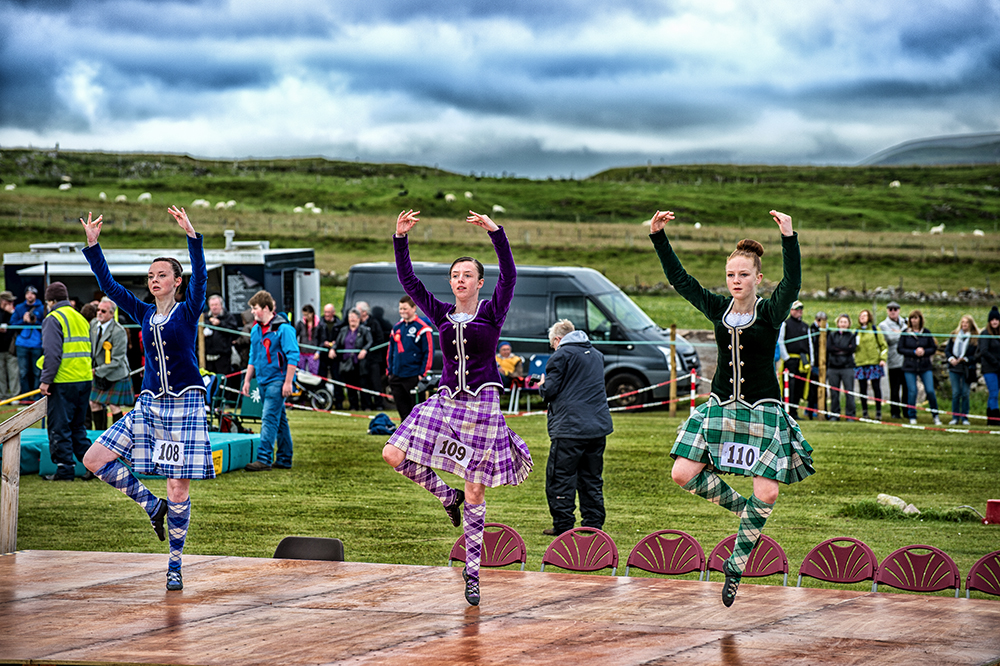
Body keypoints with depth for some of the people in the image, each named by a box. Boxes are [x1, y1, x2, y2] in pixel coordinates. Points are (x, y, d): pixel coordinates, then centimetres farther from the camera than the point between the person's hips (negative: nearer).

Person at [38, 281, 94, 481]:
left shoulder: (54, 319, -8)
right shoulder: (81, 319, 17)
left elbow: (52, 353, -16)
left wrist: (45, 380, -15)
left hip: (63, 382, -8)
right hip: (84, 381, 8)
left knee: (59, 427, 0)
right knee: (77, 427, 16)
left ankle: (65, 469, 0)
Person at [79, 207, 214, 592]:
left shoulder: (188, 312, -3)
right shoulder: (144, 314, 10)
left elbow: (200, 278, -20)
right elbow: (108, 285, 8)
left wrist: (191, 235, -32)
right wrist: (92, 245, -2)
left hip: (185, 406, -5)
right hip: (150, 405, 5)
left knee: (178, 492, -4)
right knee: (94, 459, -3)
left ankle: (175, 566, 7)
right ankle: (151, 506, 12)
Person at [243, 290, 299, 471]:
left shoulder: (283, 328, -12)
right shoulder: (256, 329, 12)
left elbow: (293, 357, -14)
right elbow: (253, 357, 22)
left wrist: (288, 382, -17)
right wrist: (247, 380, 18)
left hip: (278, 380, -8)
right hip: (263, 381, 8)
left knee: (269, 418, -13)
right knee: (279, 419, 12)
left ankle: (264, 459, -17)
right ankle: (284, 459, 17)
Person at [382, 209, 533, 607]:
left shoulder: (492, 312, 0)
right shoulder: (442, 315, 10)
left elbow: (509, 276, -14)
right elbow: (408, 281, 6)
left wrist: (495, 232, -26)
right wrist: (400, 238, -5)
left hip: (482, 404, -4)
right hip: (445, 401, 4)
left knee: (475, 493, -1)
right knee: (394, 455, -11)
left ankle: (473, 571, 8)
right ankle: (447, 497, 12)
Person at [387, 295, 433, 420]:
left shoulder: (422, 329, -8)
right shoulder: (397, 327, 13)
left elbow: (429, 352, -10)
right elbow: (391, 350, 20)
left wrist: (423, 373, -14)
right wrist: (390, 371, 15)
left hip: (413, 377, -6)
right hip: (396, 376, 6)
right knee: (402, 408, 9)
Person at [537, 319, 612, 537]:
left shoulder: (561, 355, -5)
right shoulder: (596, 355, 18)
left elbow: (550, 390, -9)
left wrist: (542, 386, 14)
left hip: (569, 428, -7)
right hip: (598, 426, 7)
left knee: (560, 478, -1)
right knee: (592, 478, 12)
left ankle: (563, 525, -2)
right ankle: (593, 524, 12)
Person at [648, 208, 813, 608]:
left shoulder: (771, 313, -7)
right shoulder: (719, 309, 5)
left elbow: (792, 285, -26)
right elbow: (679, 279, 6)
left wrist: (789, 238, -39)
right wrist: (658, 236, -3)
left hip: (762, 410, -4)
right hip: (720, 406, 4)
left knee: (767, 493, -11)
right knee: (683, 474, -8)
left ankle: (735, 564, 7)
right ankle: (738, 506, 17)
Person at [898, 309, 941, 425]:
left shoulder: (926, 333, 6)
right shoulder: (905, 333, 2)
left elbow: (934, 348, 7)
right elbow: (900, 349, 0)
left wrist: (924, 351, -12)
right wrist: (914, 352, -12)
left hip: (925, 366, 1)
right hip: (909, 367, -1)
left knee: (930, 391, -6)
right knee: (912, 392, -3)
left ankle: (935, 416, 10)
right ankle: (912, 417, 10)